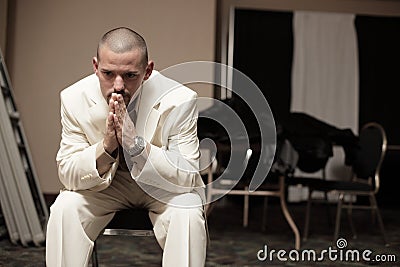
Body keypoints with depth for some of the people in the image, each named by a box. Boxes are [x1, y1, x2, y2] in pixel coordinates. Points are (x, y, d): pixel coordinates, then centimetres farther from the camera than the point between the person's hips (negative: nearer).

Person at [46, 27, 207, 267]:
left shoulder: (178, 101, -26)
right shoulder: (75, 98, -18)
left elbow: (188, 177, -25)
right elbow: (67, 175, -15)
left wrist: (136, 144, -41)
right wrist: (106, 146, -36)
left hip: (163, 184, -1)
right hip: (104, 184, 2)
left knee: (187, 216, -31)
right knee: (64, 209, -24)